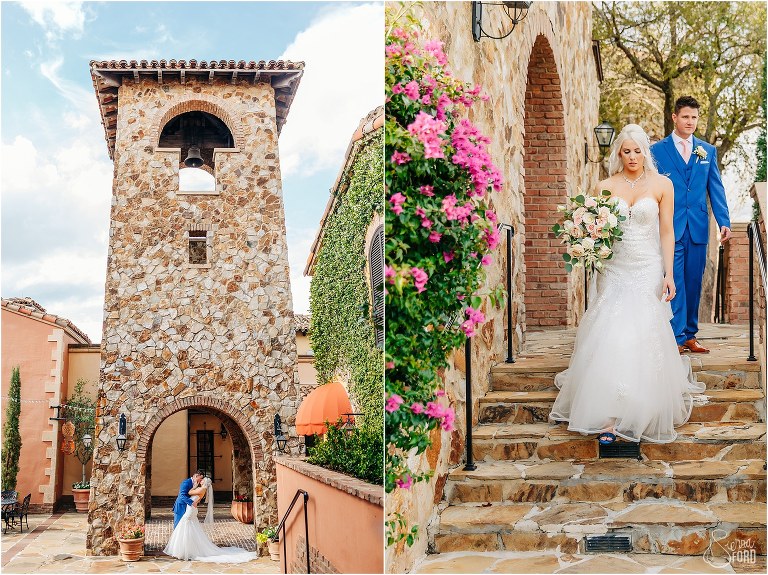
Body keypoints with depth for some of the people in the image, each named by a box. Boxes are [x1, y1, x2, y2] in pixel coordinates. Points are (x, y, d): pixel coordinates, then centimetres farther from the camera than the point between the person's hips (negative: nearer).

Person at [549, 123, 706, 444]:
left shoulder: (662, 185, 1)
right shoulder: (605, 187, 3)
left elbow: (667, 232, 0)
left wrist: (669, 274, -5)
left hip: (648, 272, -1)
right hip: (614, 270, 1)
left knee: (645, 339, -1)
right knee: (610, 339, -5)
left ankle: (647, 413, 11)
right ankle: (610, 417, 1)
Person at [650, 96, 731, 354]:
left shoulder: (708, 151, 12)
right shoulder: (657, 150, 3)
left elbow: (716, 188, 10)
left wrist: (724, 222, 0)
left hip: (698, 228, 3)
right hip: (670, 228, -3)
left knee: (693, 283, 7)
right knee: (674, 282, -6)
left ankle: (690, 335, 15)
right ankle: (677, 337, -3)